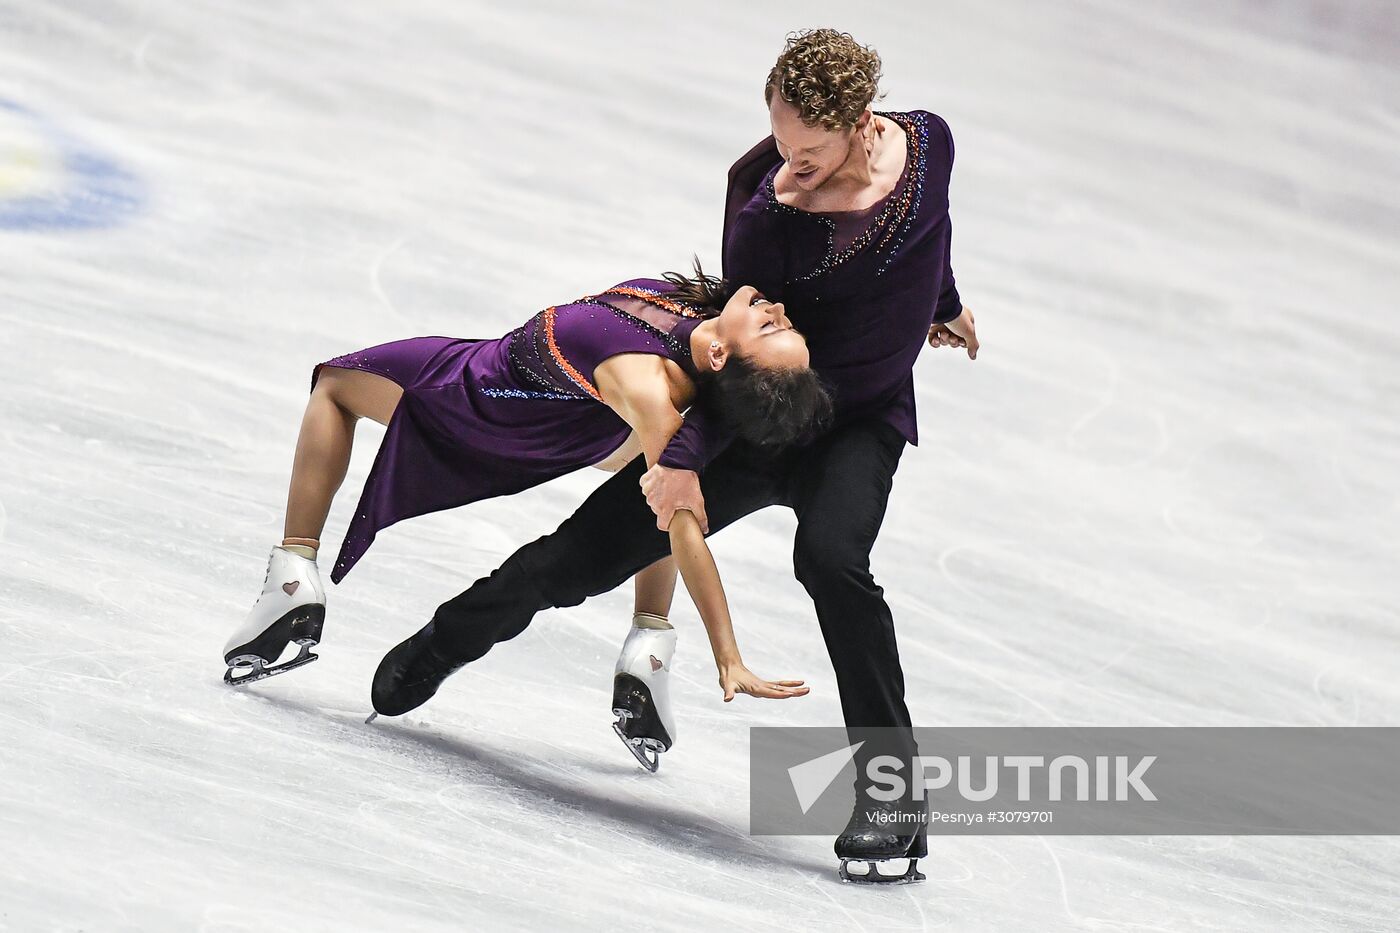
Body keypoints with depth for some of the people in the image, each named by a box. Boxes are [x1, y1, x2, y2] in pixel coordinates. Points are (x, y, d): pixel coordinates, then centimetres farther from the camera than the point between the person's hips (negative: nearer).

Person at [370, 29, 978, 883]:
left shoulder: (929, 143, -11)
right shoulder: (767, 208, -20)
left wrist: (945, 305, 31)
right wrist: (685, 458, -27)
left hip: (863, 424, 0)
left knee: (830, 553, -32)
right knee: (583, 558, 0)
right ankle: (441, 645, 32)